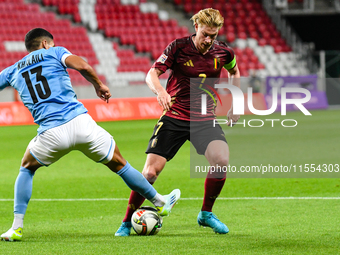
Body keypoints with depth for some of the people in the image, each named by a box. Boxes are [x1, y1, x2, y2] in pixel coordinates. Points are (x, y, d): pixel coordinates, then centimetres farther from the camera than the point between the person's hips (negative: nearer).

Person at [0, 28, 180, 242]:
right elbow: (82, 66, -5)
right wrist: (99, 85, 8)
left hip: (51, 134, 1)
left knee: (27, 168, 28)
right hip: (80, 123, -1)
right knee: (119, 164, 18)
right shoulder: (54, 53, 12)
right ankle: (160, 203, 28)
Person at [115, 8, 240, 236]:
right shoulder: (178, 47, -10)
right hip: (174, 117, -2)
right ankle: (127, 223, 7)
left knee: (221, 160, -24)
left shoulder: (223, 52, -1)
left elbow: (234, 72, 22)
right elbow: (152, 74, -15)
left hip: (205, 119, 2)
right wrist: (161, 91, -36)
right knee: (150, 172, -11)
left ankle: (206, 214, 0)